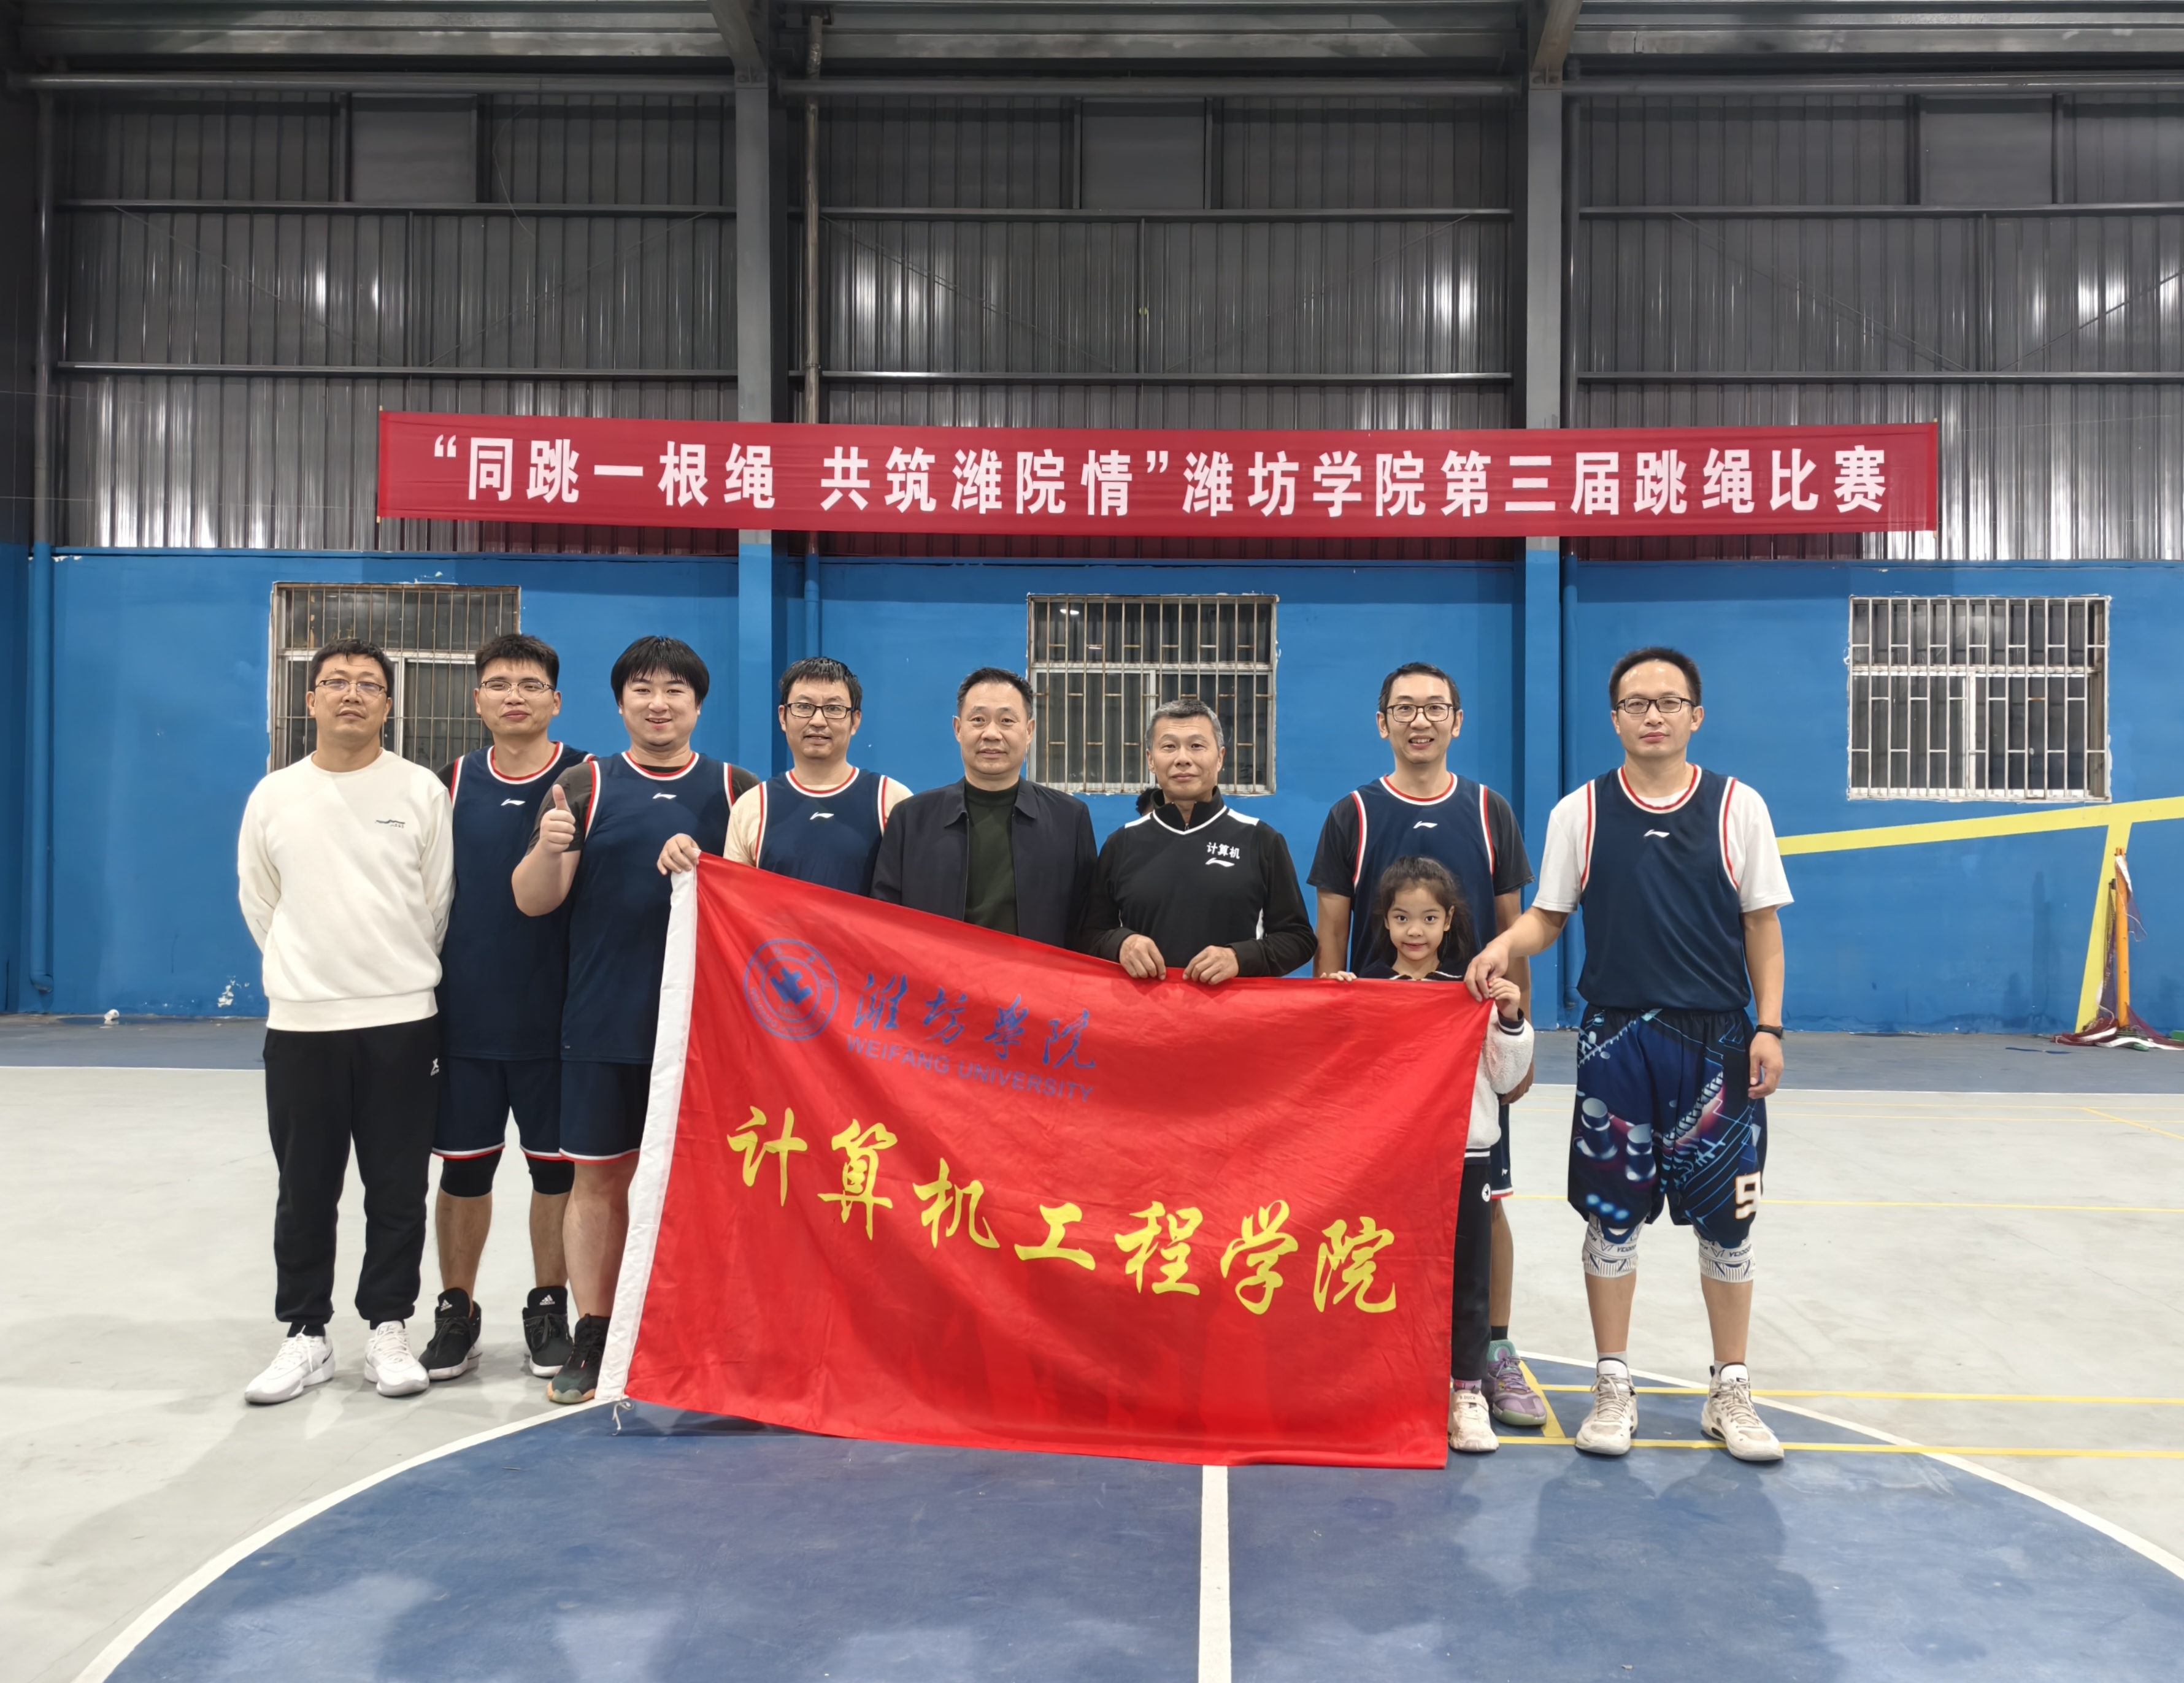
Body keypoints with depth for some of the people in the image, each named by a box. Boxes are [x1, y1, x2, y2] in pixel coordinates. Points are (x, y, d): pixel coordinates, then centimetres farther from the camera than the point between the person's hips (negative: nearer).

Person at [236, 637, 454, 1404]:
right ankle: (305, 1334, 20)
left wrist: (396, 973, 9)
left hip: (401, 1021, -1)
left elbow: (436, 904, 3)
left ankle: (387, 1329, 18)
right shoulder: (274, 795, 5)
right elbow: (260, 905, 13)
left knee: (397, 1190, 5)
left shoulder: (421, 790, -1)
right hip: (299, 1023, 2)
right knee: (305, 1191, 8)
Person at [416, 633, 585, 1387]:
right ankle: (456, 1311, 25)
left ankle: (548, 1309, 23)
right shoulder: (452, 784, 5)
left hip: (557, 1016, -2)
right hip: (463, 1014, 2)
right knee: (462, 1168, 9)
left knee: (556, 1167, 7)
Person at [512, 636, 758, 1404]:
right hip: (603, 1023, 0)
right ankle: (590, 1340, 19)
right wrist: (549, 848, -22)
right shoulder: (587, 785, 4)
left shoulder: (736, 789, 6)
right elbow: (533, 901, -1)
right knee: (598, 1176, 7)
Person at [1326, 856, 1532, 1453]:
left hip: (1465, 1153, 0)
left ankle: (1467, 1393, 18)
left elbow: (1506, 1078, 4)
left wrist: (1511, 1019, -10)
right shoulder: (1364, 989, 1)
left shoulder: (1476, 992, 1)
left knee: (1466, 1277, 6)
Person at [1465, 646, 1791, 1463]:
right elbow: (1549, 914, 6)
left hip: (1715, 1039, 0)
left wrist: (1769, 1028, -3)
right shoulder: (1580, 811, 3)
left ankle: (1730, 1393, 23)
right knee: (1611, 1218, 6)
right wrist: (1503, 945, -15)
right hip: (1616, 1038, 0)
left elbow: (1762, 927, 4)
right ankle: (1614, 1388, 21)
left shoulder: (1738, 806, 2)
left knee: (1726, 1221, 6)